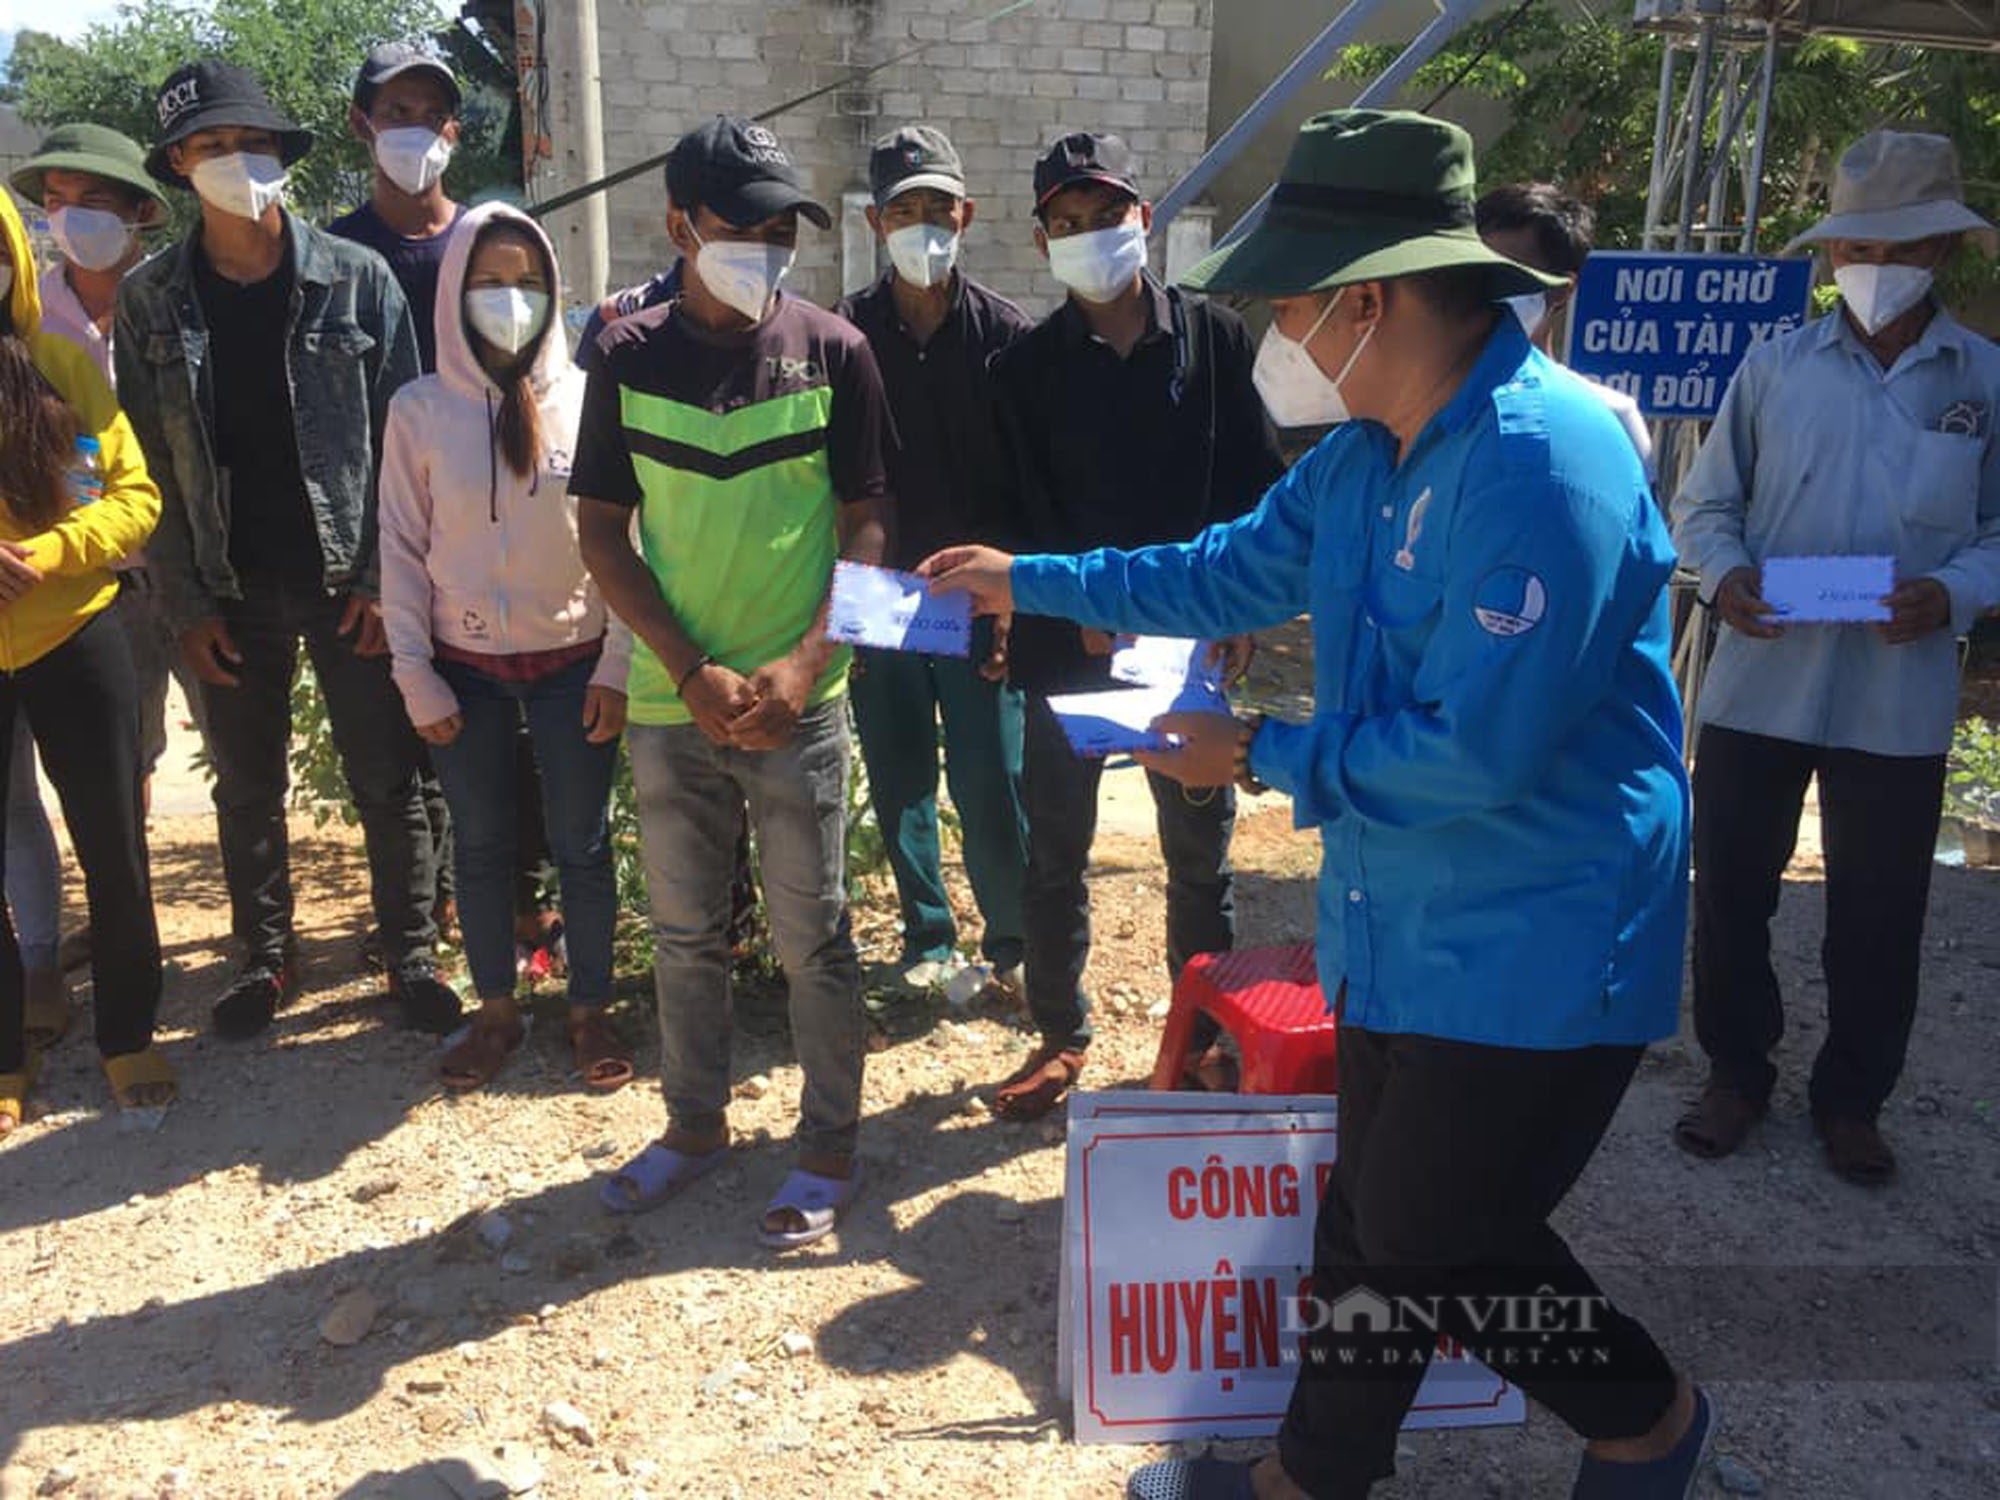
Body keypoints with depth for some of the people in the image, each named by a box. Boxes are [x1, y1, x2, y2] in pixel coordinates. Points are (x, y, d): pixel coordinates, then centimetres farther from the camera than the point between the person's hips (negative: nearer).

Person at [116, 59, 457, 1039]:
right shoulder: (150, 300, 2)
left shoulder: (357, 279, -3)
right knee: (246, 788, 13)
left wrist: (385, 578, -10)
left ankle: (411, 956, 21)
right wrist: (186, 602, -3)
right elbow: (151, 463, 3)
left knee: (387, 784, 4)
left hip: (349, 580, -2)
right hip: (231, 592, 2)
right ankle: (265, 956, 31)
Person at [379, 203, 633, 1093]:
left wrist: (617, 666, -6)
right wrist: (415, 677, -3)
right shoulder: (420, 409, -2)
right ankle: (495, 1011, 28)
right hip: (467, 668, 1)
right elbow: (401, 549, 1)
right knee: (482, 845, 12)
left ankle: (590, 1010, 23)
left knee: (582, 844, 6)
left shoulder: (583, 399, -3)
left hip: (572, 662, -1)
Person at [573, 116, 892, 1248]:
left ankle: (831, 1146, 24)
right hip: (670, 702, 2)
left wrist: (803, 664, -15)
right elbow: (602, 530, 1)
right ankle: (698, 1123, 35)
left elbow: (868, 524, -2)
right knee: (685, 931, 15)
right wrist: (692, 673, -10)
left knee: (814, 937, 6)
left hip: (799, 701, -2)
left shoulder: (833, 351, -2)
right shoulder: (631, 357, 1)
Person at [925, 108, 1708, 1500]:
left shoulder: (1540, 460, -25)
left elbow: (1478, 751, -29)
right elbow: (1232, 570, 19)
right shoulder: (1363, 454, 5)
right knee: (1375, 1214, 19)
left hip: (1531, 948, -8)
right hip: (1402, 926, 9)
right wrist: (1028, 581, 21)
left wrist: (1265, 753, -16)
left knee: (1430, 1236, 1)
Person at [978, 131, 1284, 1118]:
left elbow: (1257, 488, 2)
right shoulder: (1026, 367, 0)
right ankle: (1060, 1035, 26)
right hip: (1066, 647, 0)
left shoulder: (1214, 339, 0)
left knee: (1200, 853, 11)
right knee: (1054, 856, 8)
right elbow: (1014, 517, -1)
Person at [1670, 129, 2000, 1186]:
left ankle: (1852, 1100, 31)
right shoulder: (1775, 367, 2)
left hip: (1899, 702, 0)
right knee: (1731, 891, 9)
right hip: (1759, 686, 0)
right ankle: (1735, 1073, 30)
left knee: (1879, 917, 10)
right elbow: (1703, 503, 6)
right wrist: (1725, 574, -14)